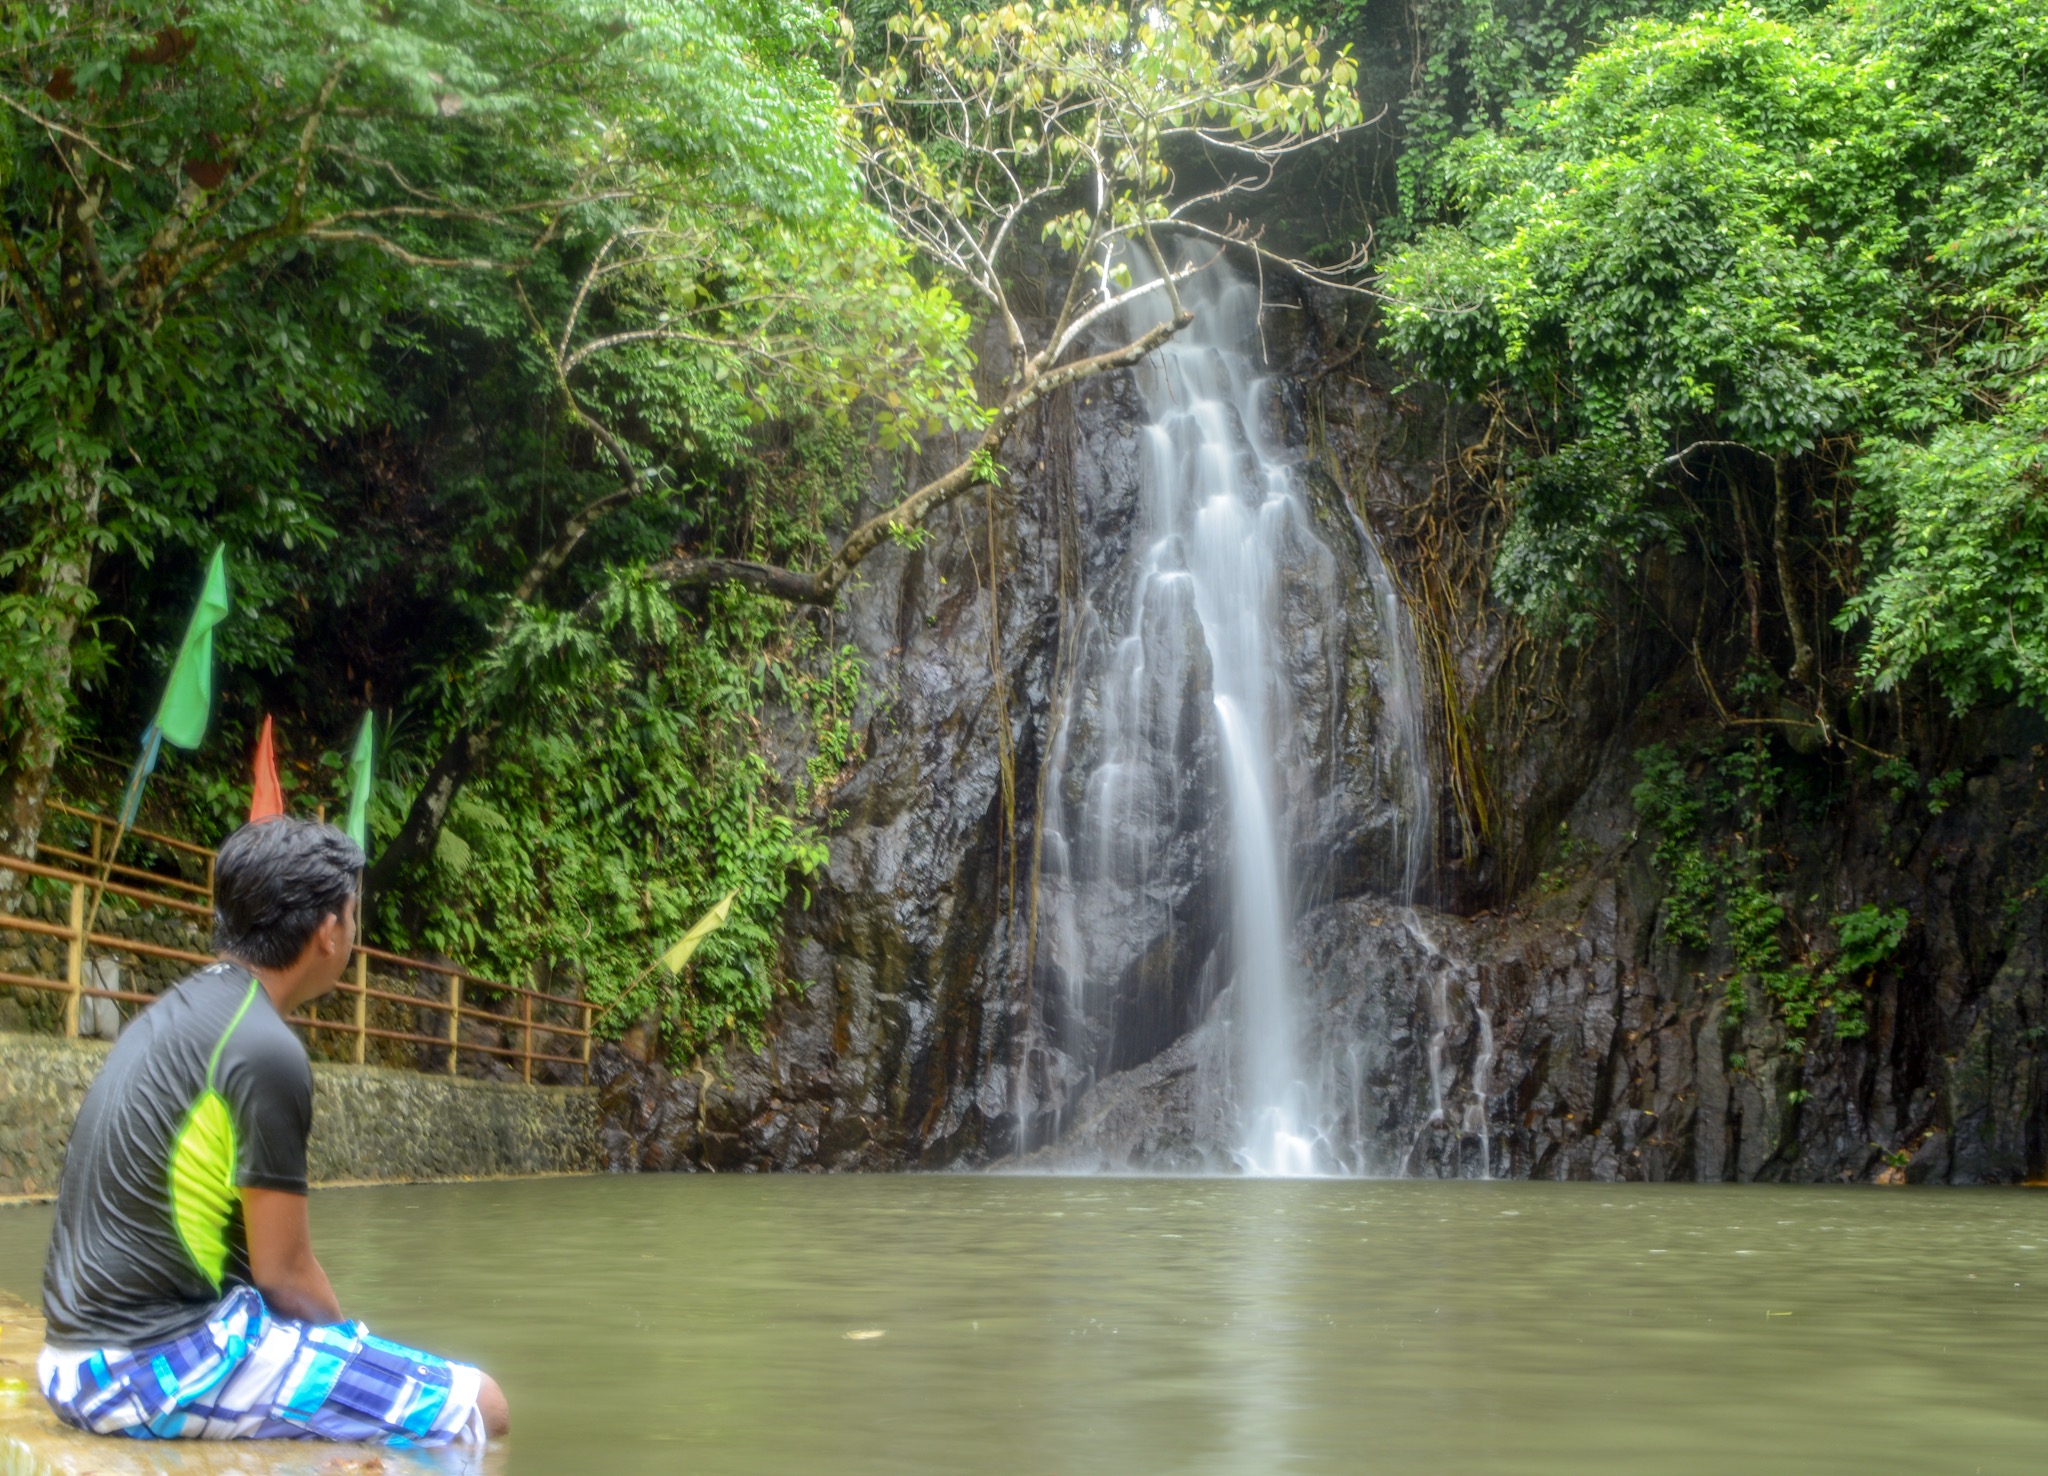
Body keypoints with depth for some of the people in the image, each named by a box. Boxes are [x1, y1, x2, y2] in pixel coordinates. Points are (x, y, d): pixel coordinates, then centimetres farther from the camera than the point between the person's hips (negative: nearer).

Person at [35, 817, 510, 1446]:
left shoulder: (170, 1016, 11)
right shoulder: (266, 1052, -17)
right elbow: (282, 1271, -12)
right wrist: (357, 1356, 6)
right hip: (162, 1364, -10)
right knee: (478, 1405, -10)